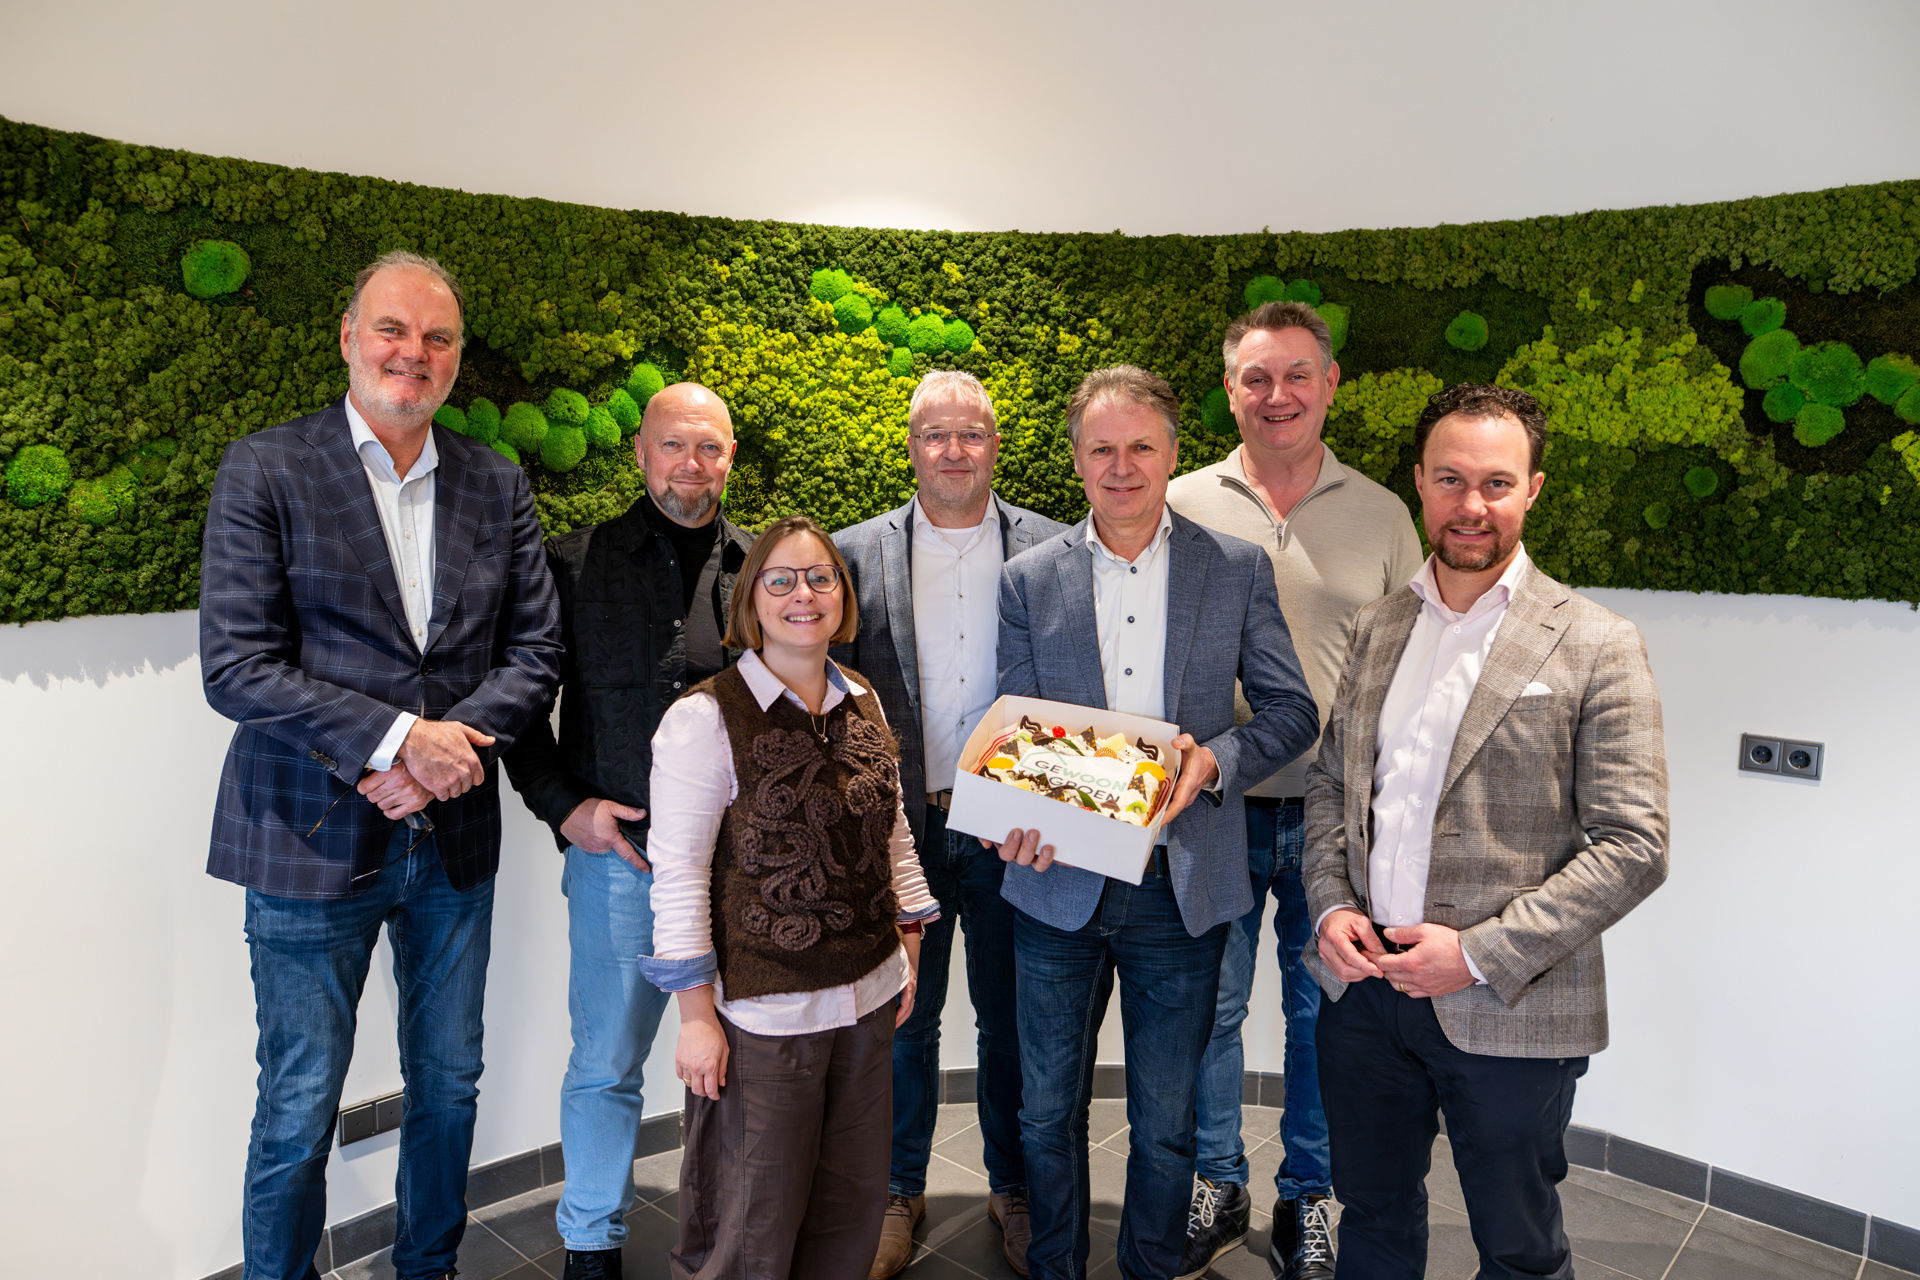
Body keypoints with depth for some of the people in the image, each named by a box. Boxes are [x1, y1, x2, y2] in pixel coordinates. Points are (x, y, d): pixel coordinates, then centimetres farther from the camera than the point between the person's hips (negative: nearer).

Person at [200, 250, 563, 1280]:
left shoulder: (498, 487, 5)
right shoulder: (263, 470, -5)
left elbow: (534, 649, 4)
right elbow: (235, 667, -12)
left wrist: (454, 744, -13)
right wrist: (398, 736, -19)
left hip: (454, 840, 4)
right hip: (314, 843, -3)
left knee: (448, 1087, 17)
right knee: (299, 1111, 9)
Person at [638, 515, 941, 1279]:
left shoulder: (863, 704, 6)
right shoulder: (706, 718, -12)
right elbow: (677, 873, -12)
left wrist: (909, 952, 13)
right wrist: (697, 1015, -11)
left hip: (869, 999, 6)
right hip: (763, 1013, -5)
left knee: (851, 1208, 17)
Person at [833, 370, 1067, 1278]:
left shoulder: (1052, 550, 0)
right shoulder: (858, 553, 1)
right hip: (904, 828, 1)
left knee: (1011, 1022, 14)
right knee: (903, 1018, 15)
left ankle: (1013, 1189, 36)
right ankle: (900, 1192, 35)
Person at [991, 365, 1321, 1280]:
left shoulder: (1239, 568, 0)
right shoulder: (1029, 579, 2)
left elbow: (1293, 710, 1)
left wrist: (1215, 758, -18)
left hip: (1180, 891, -1)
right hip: (1058, 883, 1)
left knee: (1165, 1123, 14)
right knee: (1049, 1112, 16)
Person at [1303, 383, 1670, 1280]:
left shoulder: (1596, 647, -9)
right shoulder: (1375, 629, 6)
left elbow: (1633, 846, -12)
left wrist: (1483, 953, -18)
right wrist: (1330, 906, -5)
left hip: (1509, 1015, -4)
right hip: (1364, 988, 4)